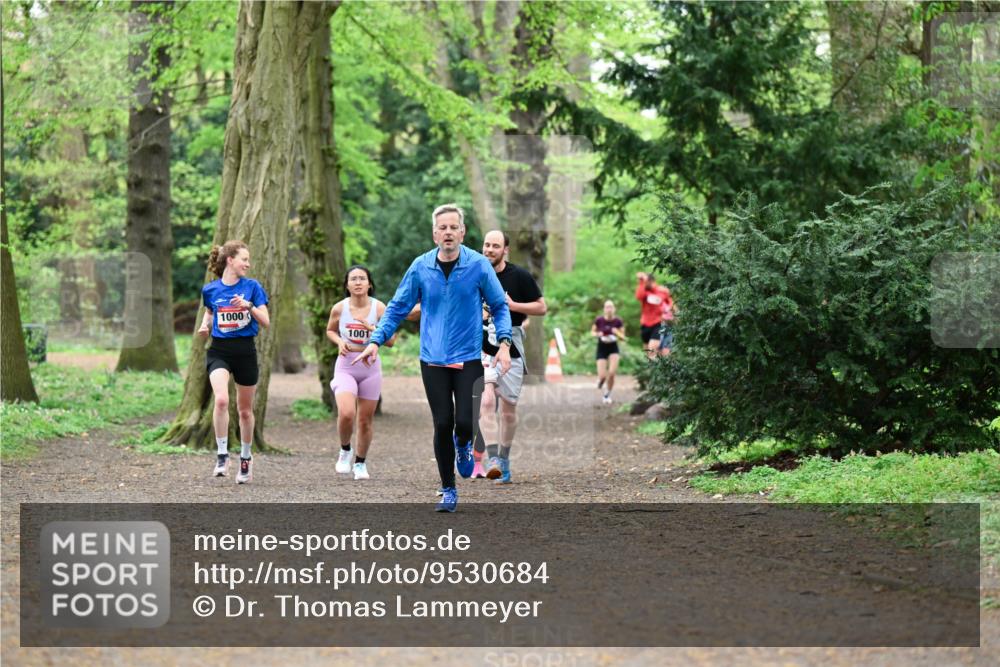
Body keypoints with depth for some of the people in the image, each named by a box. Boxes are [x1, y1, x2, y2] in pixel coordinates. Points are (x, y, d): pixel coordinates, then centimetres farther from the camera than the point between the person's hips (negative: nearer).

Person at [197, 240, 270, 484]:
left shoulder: (252, 286, -1)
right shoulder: (210, 290, 2)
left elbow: (266, 322, -4)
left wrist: (249, 306, -20)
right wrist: (205, 325, 2)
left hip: (245, 351, 1)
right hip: (219, 351, -1)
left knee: (245, 409, 10)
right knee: (221, 399, -25)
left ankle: (246, 457, 29)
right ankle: (222, 454, -14)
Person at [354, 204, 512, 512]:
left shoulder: (479, 265, -5)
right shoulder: (420, 267, -1)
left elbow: (499, 306, 5)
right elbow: (397, 307, 8)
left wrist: (504, 343, -8)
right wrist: (376, 341, -2)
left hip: (468, 360, -1)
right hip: (433, 360, 1)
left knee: (464, 423, -10)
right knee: (442, 425, 0)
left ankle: (462, 446, 28)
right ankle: (448, 490, 16)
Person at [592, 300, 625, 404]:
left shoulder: (618, 321, -10)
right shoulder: (599, 320, -11)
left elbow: (623, 337, -2)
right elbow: (592, 332, 4)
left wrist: (617, 333, -23)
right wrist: (598, 334, -18)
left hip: (613, 348, 0)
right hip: (601, 349, 0)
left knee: (612, 373, -14)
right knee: (602, 375, -11)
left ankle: (607, 395, 12)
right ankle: (600, 380, 31)